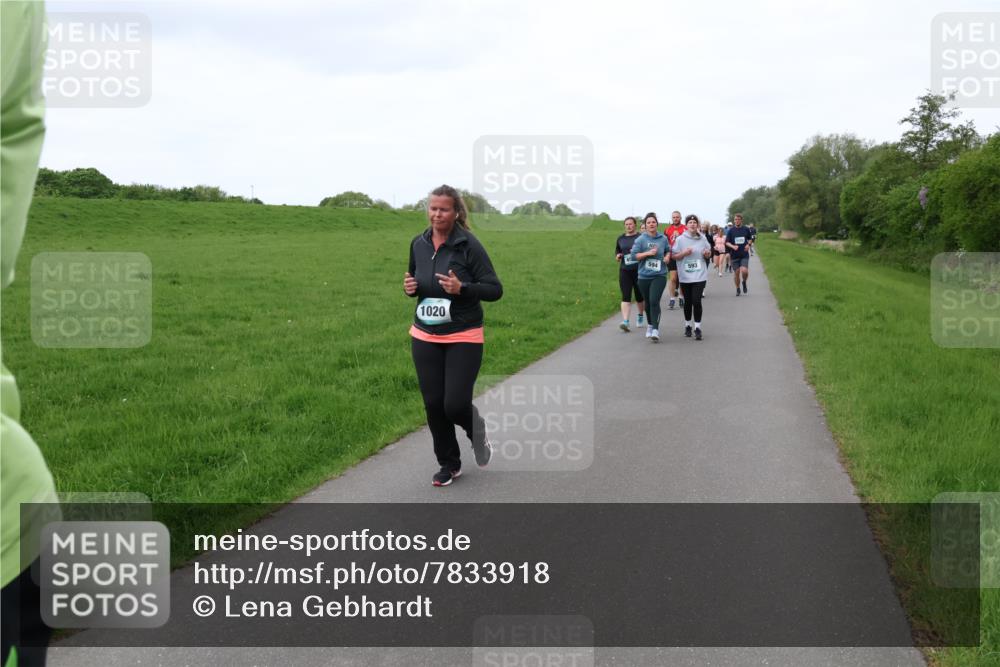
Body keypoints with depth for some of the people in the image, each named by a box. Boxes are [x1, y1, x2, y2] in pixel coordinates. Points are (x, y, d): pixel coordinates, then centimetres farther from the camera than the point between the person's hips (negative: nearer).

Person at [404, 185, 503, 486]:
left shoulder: (469, 245, -13)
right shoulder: (418, 244, 2)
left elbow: (495, 289, -11)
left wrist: (462, 288, -27)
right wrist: (409, 287, -6)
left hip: (463, 338, -4)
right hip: (425, 338, 5)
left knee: (455, 404, -9)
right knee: (433, 404, 6)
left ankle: (477, 432, 28)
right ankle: (449, 464, 26)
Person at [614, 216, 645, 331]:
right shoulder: (621, 239, 10)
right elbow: (617, 251, 22)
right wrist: (617, 256, 0)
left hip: (639, 270, -2)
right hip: (625, 271, 2)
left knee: (639, 296, 10)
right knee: (626, 297, -8)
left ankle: (640, 315, 36)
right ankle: (625, 322, -15)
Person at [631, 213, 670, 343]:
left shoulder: (663, 238, 4)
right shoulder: (640, 239, -3)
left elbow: (668, 250, 22)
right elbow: (634, 254, -9)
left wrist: (667, 257, 1)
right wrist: (648, 253, -18)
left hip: (659, 275, -1)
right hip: (644, 276, 1)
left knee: (654, 301, -18)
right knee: (648, 302, 14)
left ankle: (655, 330, -19)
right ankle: (650, 325, 36)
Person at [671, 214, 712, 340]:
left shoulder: (702, 238, 4)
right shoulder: (680, 239, -2)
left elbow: (709, 253, 16)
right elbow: (673, 255, 0)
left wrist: (707, 254, -6)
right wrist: (683, 253, -16)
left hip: (700, 276, 0)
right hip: (685, 276, 0)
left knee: (696, 301, -9)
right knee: (687, 302, 10)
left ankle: (697, 328, -2)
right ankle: (688, 325, 27)